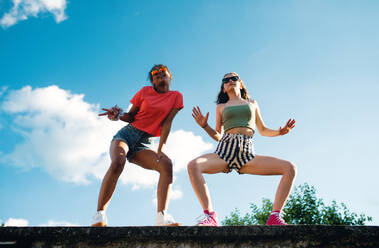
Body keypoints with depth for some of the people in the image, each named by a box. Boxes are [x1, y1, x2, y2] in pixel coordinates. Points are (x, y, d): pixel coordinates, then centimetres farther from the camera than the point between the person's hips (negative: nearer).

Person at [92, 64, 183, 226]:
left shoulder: (176, 96, 8)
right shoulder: (145, 91, 9)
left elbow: (167, 122, -1)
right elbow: (131, 116, 8)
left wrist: (160, 149, -11)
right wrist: (118, 115, -14)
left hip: (143, 144, 1)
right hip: (127, 134, -1)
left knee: (166, 164, -28)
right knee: (117, 163, -32)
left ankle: (162, 217, -34)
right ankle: (99, 216, -28)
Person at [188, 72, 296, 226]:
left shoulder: (252, 103, 26)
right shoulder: (221, 107, 24)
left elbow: (263, 130, 29)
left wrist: (279, 132, 8)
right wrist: (205, 126, 4)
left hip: (247, 154, 1)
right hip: (225, 151, -1)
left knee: (290, 168, -19)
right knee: (193, 166, -32)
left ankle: (275, 217, -21)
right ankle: (210, 216, -34)